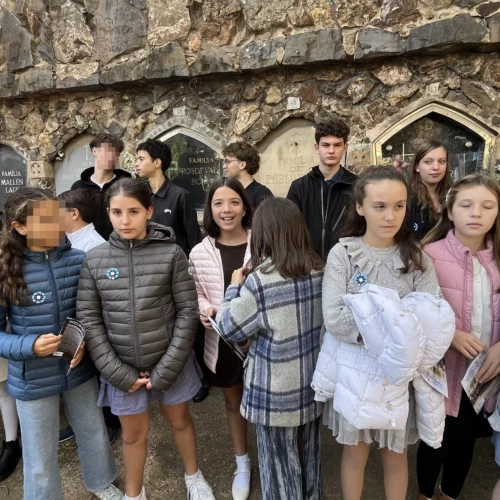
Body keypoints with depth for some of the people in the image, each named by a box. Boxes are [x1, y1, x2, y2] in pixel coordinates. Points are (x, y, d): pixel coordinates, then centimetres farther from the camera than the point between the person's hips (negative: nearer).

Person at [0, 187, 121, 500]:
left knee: (94, 433, 24)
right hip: (33, 380, -2)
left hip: (80, 369, 3)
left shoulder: (79, 260, -10)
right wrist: (30, 346, -24)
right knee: (41, 457, 16)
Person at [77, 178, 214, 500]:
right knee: (134, 432, 19)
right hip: (123, 366, 1)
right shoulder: (94, 260, -6)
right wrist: (118, 372, -10)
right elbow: (89, 320, -4)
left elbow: (188, 311, -10)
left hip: (170, 362, -1)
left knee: (179, 419, 21)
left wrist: (166, 370, -13)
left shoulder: (171, 254, -12)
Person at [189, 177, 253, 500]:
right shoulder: (200, 253, -5)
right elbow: (197, 294, 7)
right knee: (233, 401, 22)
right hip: (221, 339, 3)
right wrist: (205, 310, -13)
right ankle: (243, 464, 47)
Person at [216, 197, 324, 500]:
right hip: (313, 385, 6)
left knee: (281, 465, 17)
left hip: (277, 395, -6)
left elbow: (229, 329, -13)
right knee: (309, 458, 26)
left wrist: (235, 287, 1)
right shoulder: (321, 271, -6)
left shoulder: (259, 283, -24)